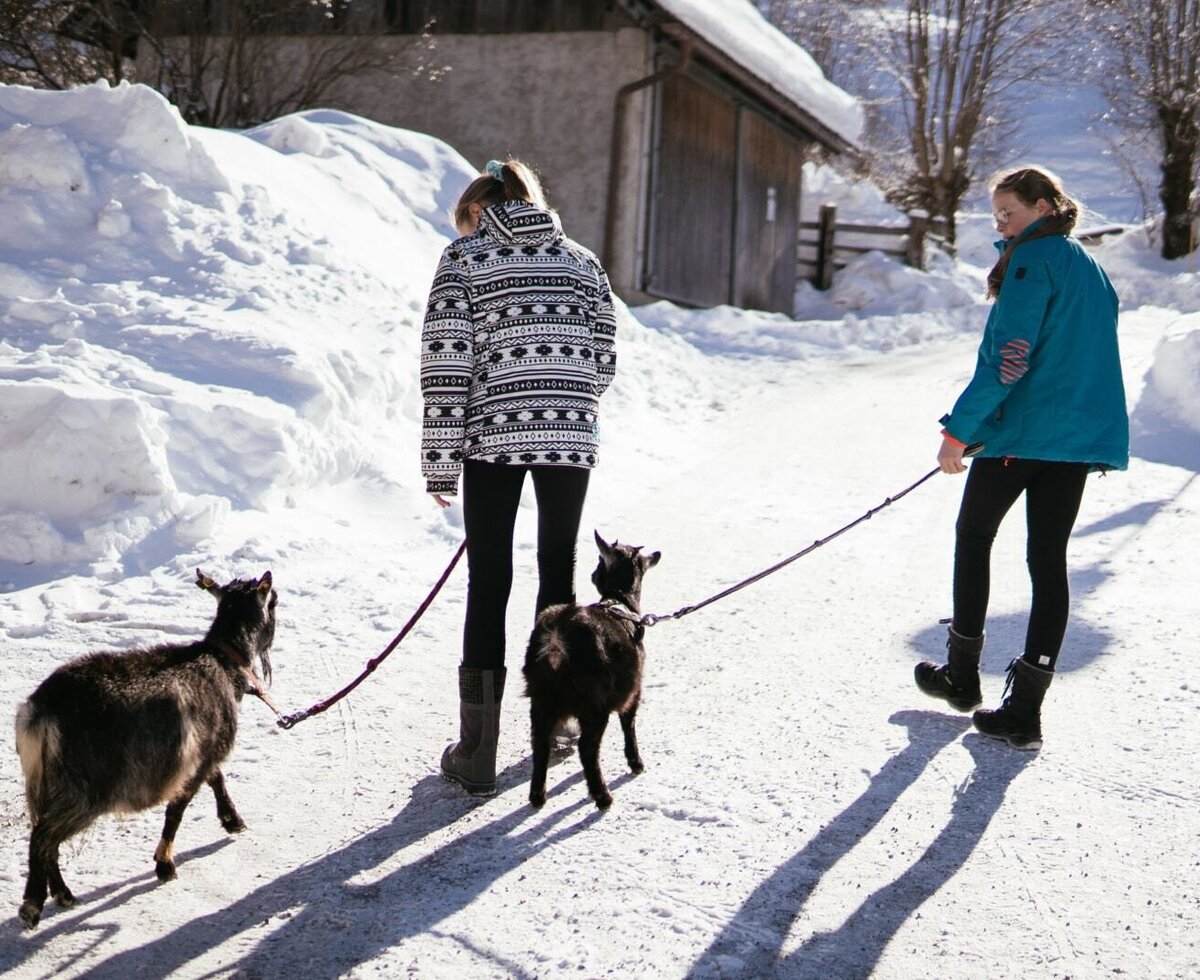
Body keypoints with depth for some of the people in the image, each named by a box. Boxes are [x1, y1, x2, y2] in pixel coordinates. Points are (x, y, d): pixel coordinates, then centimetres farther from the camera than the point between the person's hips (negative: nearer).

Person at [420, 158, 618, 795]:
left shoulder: (465, 256, 3)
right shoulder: (581, 260, 14)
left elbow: (446, 364, -5)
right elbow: (603, 359, 12)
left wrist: (441, 463, -3)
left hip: (494, 435, -3)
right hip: (573, 437, 3)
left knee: (489, 583, 0)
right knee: (558, 569, 17)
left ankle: (478, 751, 1)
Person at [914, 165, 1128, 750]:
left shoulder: (1033, 260, -10)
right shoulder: (1091, 268, 18)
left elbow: (1008, 358, -19)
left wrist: (959, 429, -17)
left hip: (1022, 430, -7)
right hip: (1084, 433, 7)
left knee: (974, 535, 12)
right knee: (1048, 559, 4)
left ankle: (963, 674, 19)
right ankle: (1025, 711, 1)